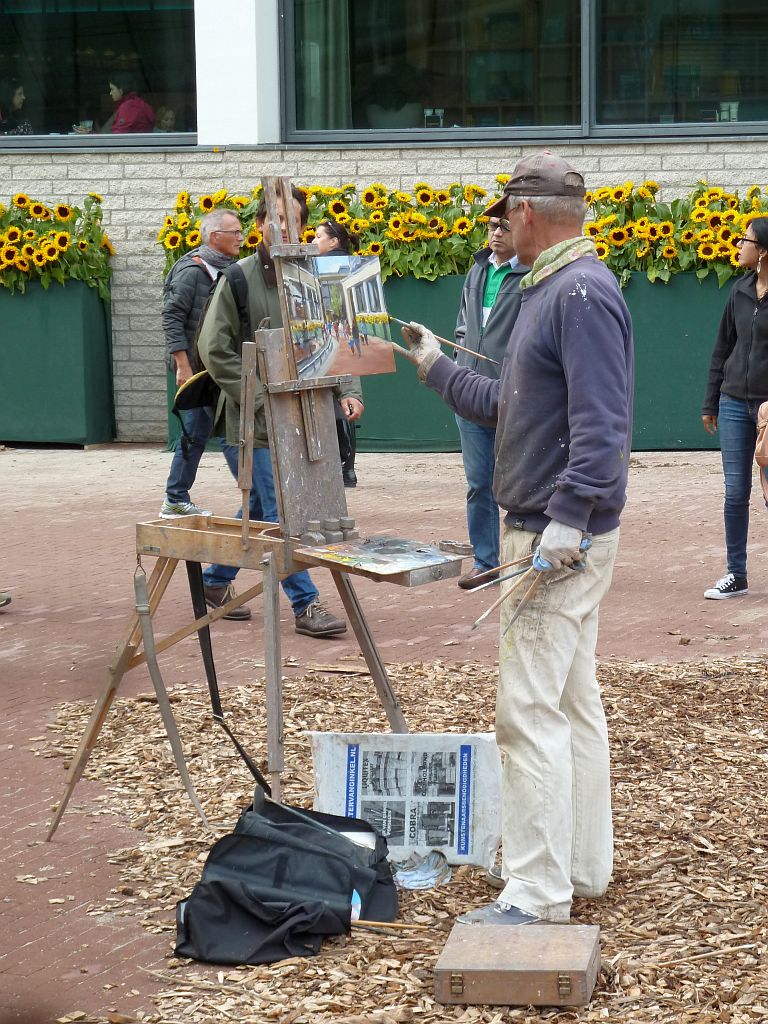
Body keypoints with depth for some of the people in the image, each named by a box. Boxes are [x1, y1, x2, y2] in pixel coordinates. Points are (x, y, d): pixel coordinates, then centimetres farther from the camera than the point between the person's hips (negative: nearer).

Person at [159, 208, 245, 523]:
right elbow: (171, 318, -16)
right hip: (196, 364, -9)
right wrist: (183, 365, -20)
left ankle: (176, 500, 18)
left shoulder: (225, 269, 15)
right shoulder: (192, 271, -13)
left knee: (196, 433, 12)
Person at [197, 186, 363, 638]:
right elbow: (215, 348, -9)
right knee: (279, 513, -6)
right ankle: (306, 604, 0)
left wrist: (348, 392, -11)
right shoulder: (239, 279, -7)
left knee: (260, 508, 15)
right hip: (248, 420, -5)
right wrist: (260, 398, -14)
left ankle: (216, 581, 34)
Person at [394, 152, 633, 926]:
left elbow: (601, 423, -25)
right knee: (572, 700, 17)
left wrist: (568, 519, -30)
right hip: (546, 531, 11)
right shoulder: (547, 290, 16)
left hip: (561, 536, -11)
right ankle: (582, 862, 28)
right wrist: (435, 368, 30)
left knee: (531, 710, -10)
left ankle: (538, 892, -7)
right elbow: (508, 407, 23)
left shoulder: (583, 294, -17)